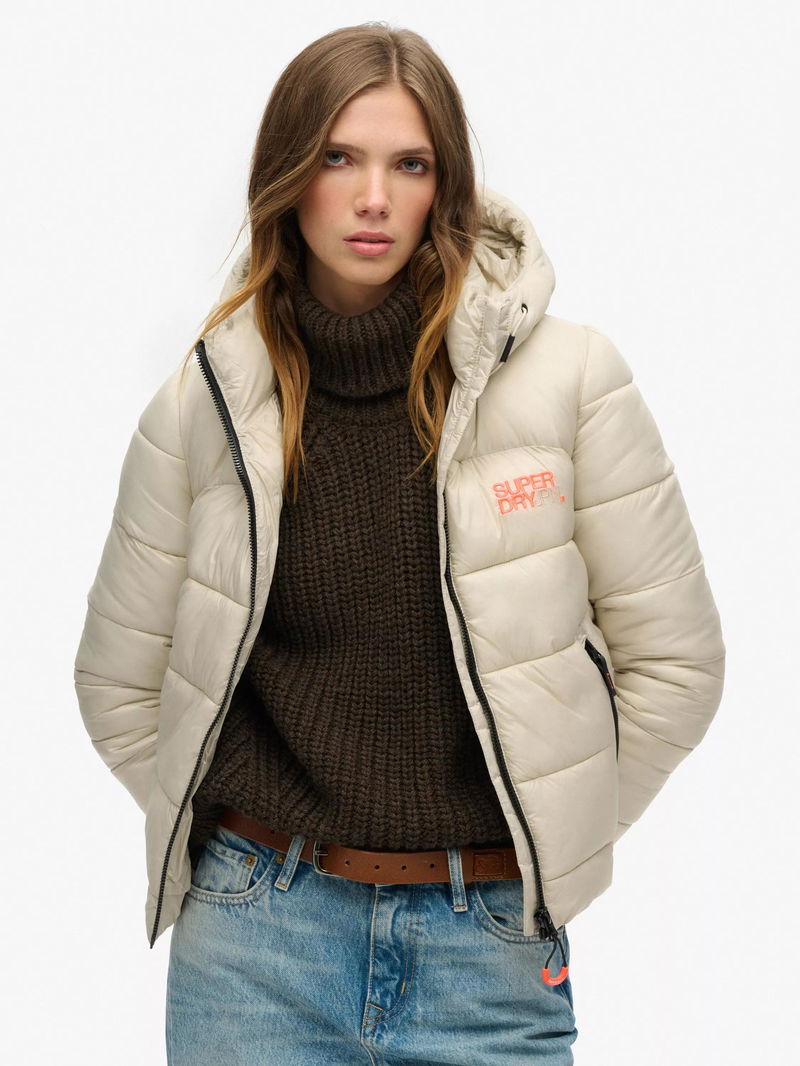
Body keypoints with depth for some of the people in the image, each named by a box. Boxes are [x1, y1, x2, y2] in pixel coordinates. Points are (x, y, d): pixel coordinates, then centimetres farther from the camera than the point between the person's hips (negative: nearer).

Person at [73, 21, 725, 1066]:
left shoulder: (570, 376, -6)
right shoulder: (201, 402, -1)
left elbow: (676, 661, 0)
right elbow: (117, 683, 8)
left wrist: (550, 847, 3)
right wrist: (233, 846, 5)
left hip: (492, 944, 0)